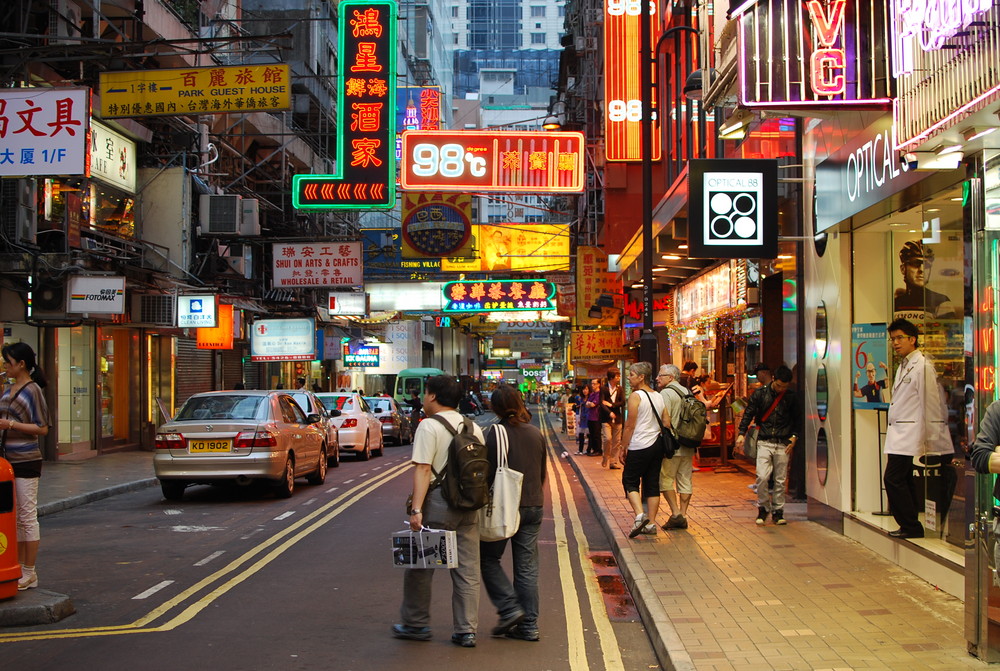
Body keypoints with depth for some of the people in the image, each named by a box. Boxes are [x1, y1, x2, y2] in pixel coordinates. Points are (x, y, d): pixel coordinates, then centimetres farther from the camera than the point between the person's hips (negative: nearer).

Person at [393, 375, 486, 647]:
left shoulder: (429, 427, -9)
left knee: (420, 565, 8)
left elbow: (423, 470, -17)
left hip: (438, 502, -6)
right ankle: (466, 631, 11)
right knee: (467, 570, 9)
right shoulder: (473, 428, 11)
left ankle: (415, 624, 17)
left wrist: (416, 509, -20)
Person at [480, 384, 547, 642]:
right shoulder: (536, 434, 5)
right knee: (527, 568, 9)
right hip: (534, 506, 5)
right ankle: (529, 624, 11)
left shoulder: (496, 435, -12)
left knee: (488, 558, 12)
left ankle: (510, 608, -1)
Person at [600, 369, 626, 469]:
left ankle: (614, 461, 12)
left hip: (617, 418, 4)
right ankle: (606, 458, 7)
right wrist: (609, 413, -24)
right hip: (606, 418, -4)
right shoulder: (603, 388, -4)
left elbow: (623, 402, 1)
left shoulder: (620, 388, 8)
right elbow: (601, 402, -11)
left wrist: (611, 404, -10)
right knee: (607, 438, -15)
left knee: (617, 441, 4)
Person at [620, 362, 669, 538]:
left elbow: (629, 426, -11)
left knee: (630, 481, 2)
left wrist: (624, 447, -5)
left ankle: (639, 515, -17)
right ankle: (651, 523, 9)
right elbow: (667, 423, 12)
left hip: (639, 447, -7)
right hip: (657, 446, 7)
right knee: (652, 484, 9)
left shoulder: (636, 396, -10)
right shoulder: (659, 397, 12)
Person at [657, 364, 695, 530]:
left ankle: (675, 513, -6)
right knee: (685, 480, 8)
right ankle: (683, 516, 10)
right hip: (688, 447, 7)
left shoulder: (666, 394, -10)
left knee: (666, 479, 1)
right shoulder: (687, 393, 14)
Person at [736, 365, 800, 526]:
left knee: (780, 480, 3)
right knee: (762, 477, -11)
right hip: (764, 442, -1)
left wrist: (794, 437, 3)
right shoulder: (760, 394, 2)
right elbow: (748, 414, 4)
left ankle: (778, 511, 14)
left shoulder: (791, 398, 6)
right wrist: (741, 433, -6)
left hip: (783, 444, 1)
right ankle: (763, 508, 6)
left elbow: (797, 419, 17)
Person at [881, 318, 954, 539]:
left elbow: (930, 405, -13)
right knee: (902, 480, 9)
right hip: (898, 435, 9)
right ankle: (910, 526, 14)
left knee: (893, 478, -13)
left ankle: (911, 527, -5)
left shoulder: (923, 366, -10)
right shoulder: (902, 367, 18)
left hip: (911, 434, -9)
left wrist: (925, 442, -15)